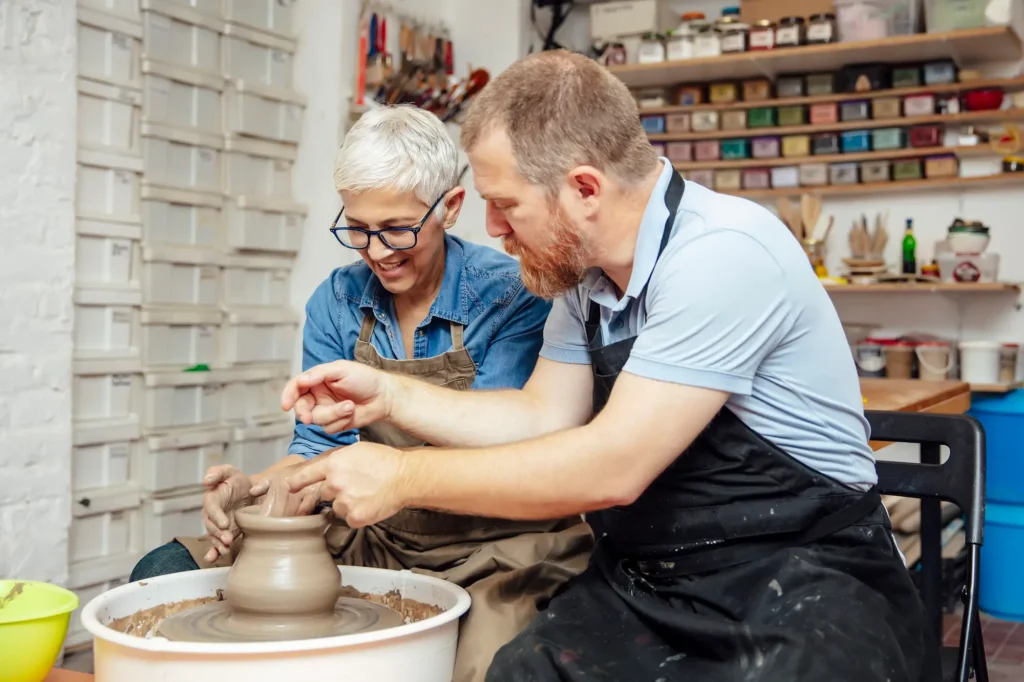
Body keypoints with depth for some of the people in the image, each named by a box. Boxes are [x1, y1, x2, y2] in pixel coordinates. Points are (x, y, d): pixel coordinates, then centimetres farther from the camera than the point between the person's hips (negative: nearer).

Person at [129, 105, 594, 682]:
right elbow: (319, 444, 4)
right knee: (163, 574, -6)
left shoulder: (510, 294, -12)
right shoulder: (337, 303, 3)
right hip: (377, 538, 5)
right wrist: (256, 489, -18)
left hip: (498, 544, -4)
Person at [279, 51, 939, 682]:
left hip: (798, 578, -6)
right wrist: (389, 395, 3)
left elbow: (612, 466, -24)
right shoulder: (586, 272, 6)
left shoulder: (723, 253, -21)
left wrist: (405, 476, -16)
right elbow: (544, 416, 12)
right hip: (645, 584, 7)